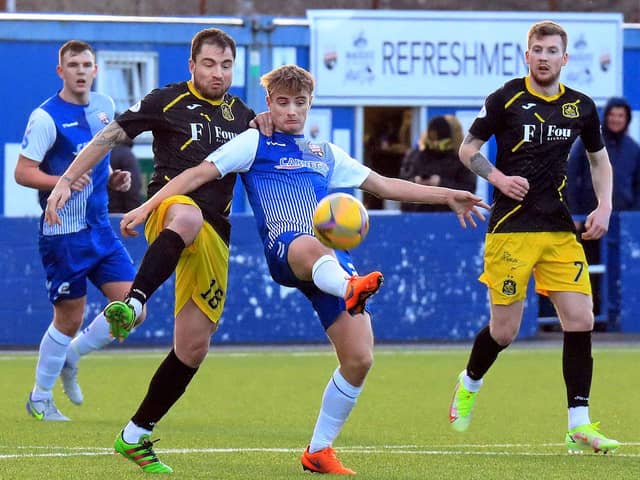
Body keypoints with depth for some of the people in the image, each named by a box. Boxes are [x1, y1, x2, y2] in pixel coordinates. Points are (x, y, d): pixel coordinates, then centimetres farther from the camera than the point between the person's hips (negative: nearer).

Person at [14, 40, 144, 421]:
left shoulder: (104, 106, 9)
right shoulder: (46, 117, -12)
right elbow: (23, 172, -14)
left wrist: (114, 179, 6)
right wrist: (63, 181, -29)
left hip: (100, 228, 6)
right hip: (64, 232, -6)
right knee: (69, 319, 0)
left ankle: (70, 357, 22)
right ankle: (40, 398, 19)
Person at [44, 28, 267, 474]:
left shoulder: (242, 115, 16)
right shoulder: (167, 101, 3)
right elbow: (110, 137, 4)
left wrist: (265, 136, 5)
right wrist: (66, 181, -4)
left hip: (214, 235, 5)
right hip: (170, 208, -5)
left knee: (193, 347, 0)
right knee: (188, 217, -45)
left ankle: (135, 436, 14)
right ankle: (133, 303, -58)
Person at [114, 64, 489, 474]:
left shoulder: (326, 154, 28)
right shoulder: (255, 143, 15)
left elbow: (385, 185, 33)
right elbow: (199, 174, 6)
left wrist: (446, 195, 28)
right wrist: (147, 206, -5)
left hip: (334, 260, 5)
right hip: (284, 250, -5)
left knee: (359, 358, -9)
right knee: (311, 247, -45)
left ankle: (319, 450, 7)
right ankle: (350, 289, -81)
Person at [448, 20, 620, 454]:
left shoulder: (581, 107, 6)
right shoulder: (506, 99, -4)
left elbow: (600, 160, 20)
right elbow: (468, 149, 3)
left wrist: (604, 207, 4)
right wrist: (497, 177, -15)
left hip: (561, 229, 3)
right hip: (511, 227, -3)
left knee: (580, 320, -8)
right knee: (505, 330, -1)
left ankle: (579, 425, -3)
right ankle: (469, 384, 32)